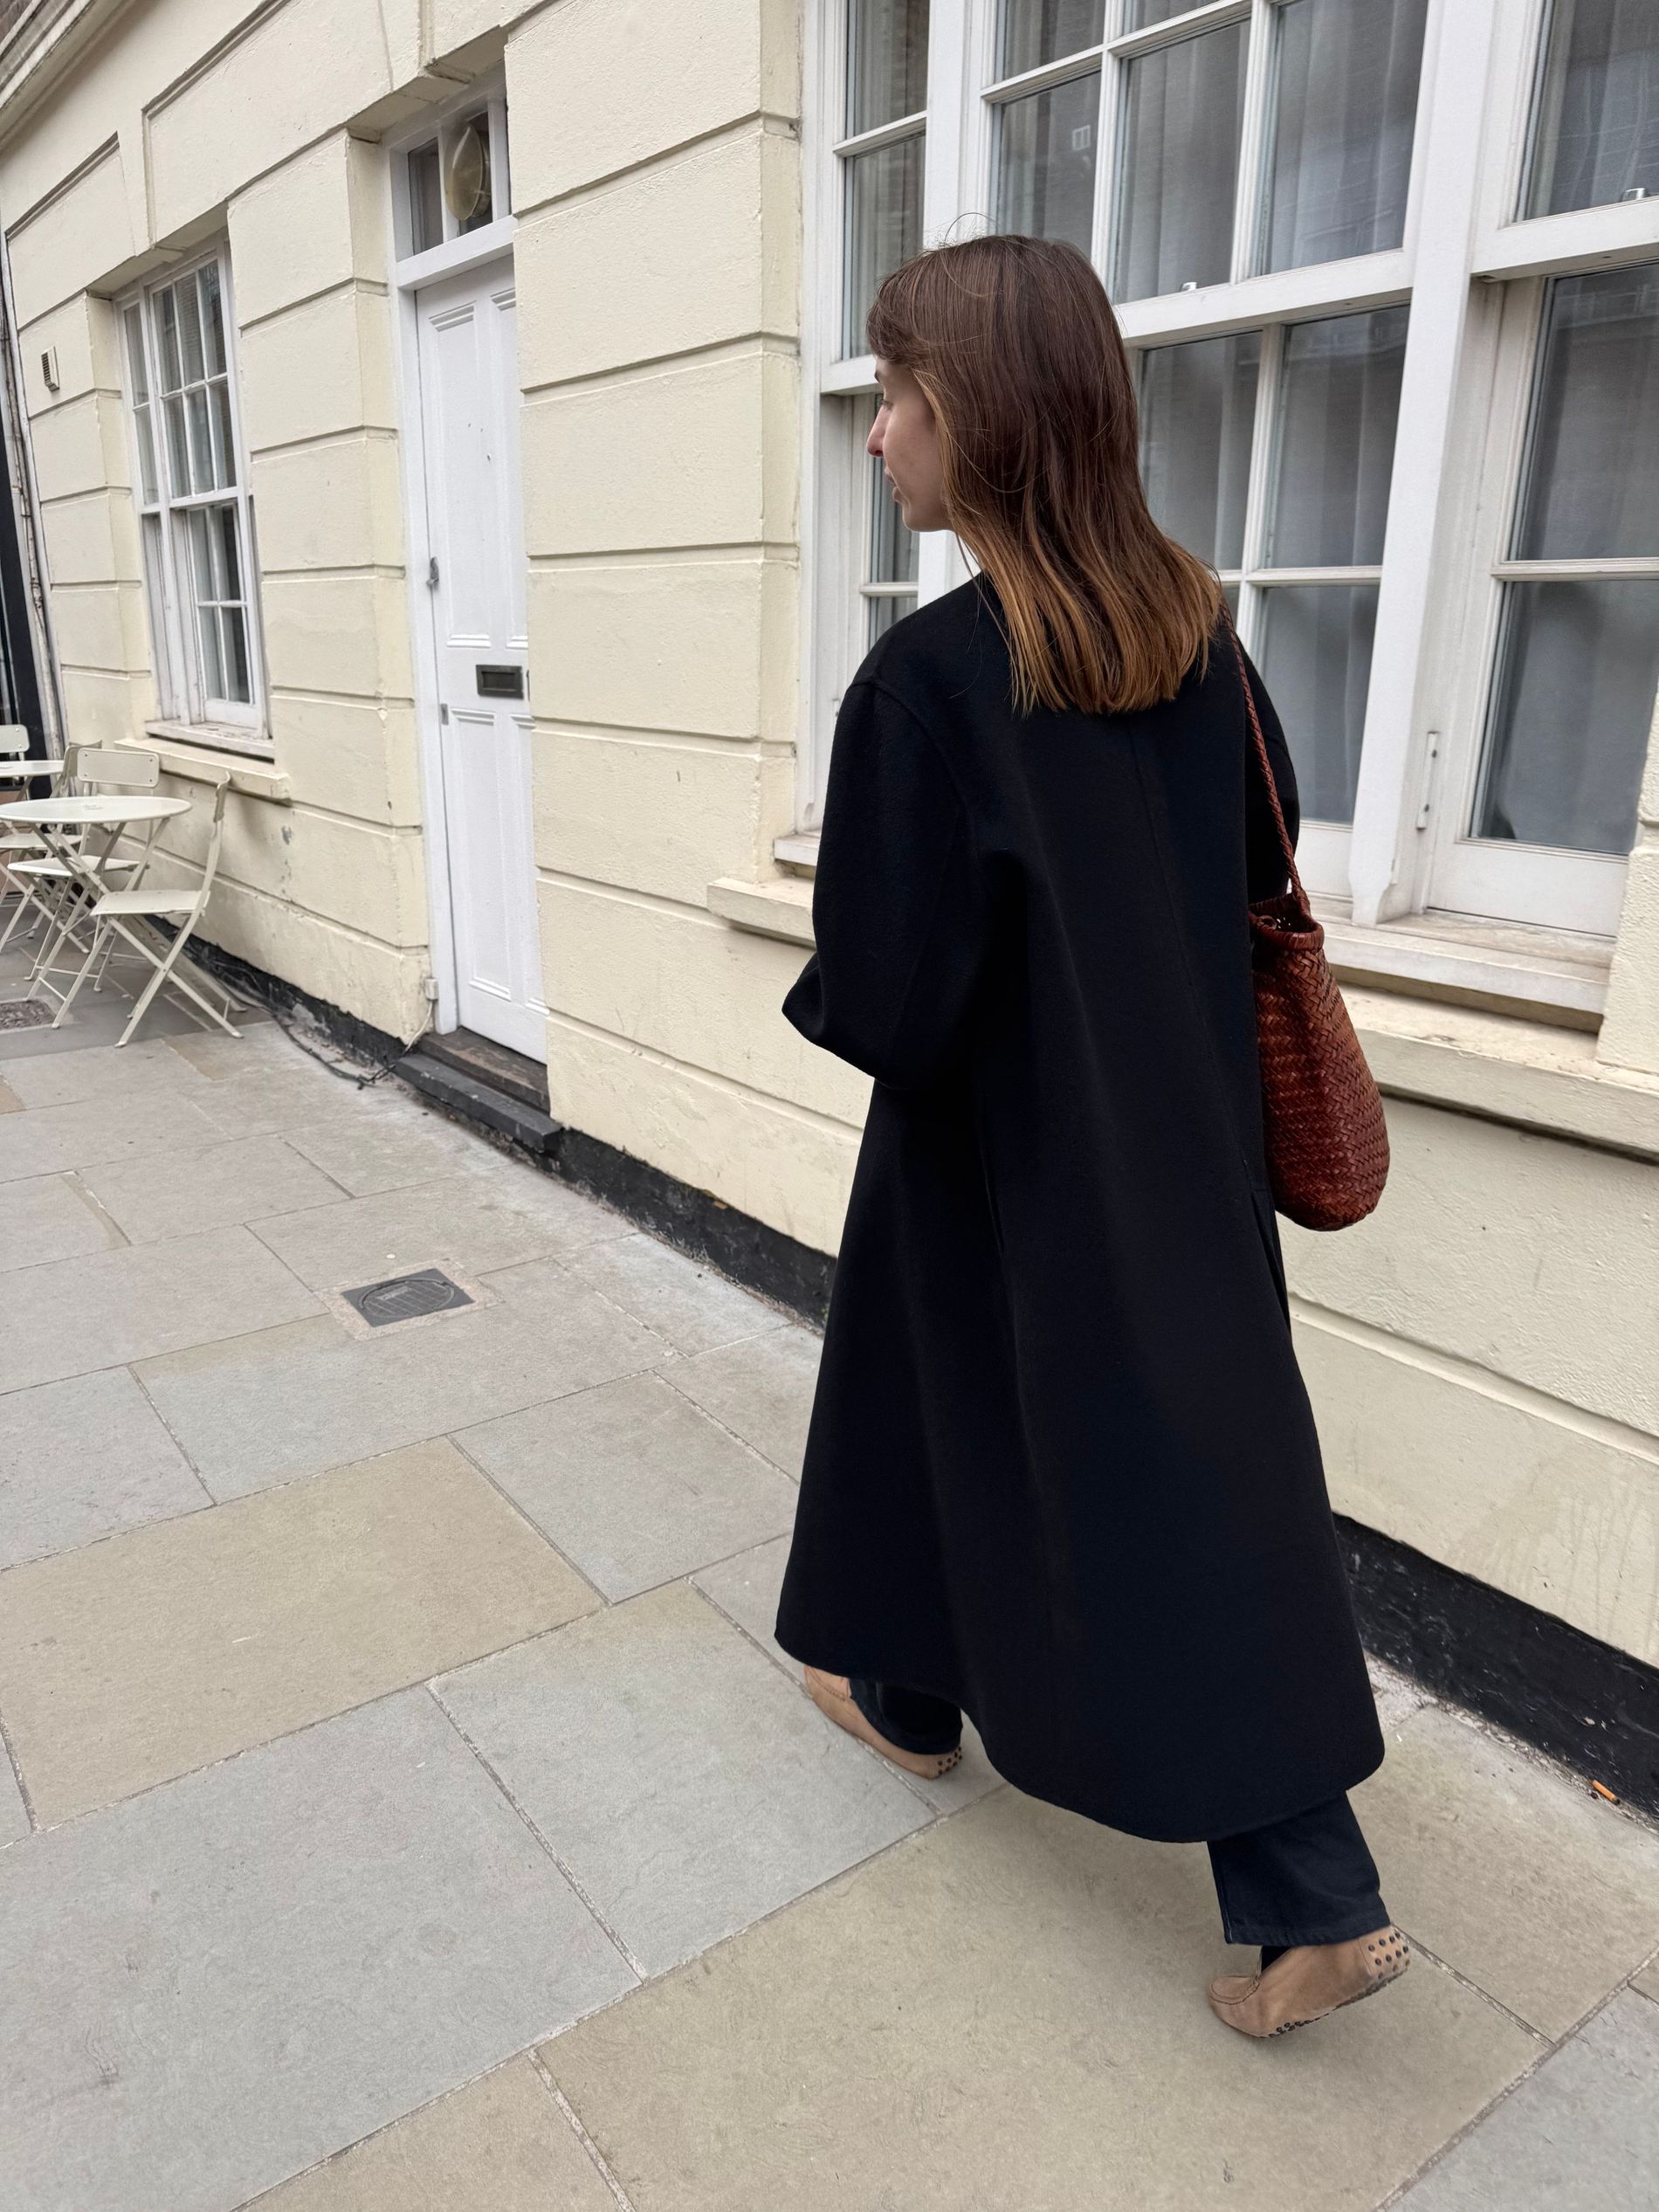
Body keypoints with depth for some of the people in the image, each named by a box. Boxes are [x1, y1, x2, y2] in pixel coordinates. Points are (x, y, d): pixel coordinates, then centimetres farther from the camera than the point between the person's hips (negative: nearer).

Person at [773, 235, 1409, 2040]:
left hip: (1007, 1159, -6)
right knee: (1204, 1451, 14)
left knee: (937, 1401, 20)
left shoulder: (928, 676, -23)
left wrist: (830, 994, -2)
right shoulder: (1192, 628, 0)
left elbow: (887, 1004, -23)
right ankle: (1315, 1903, 20)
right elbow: (1262, 861, 12)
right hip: (1178, 1136, 6)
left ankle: (912, 1699, 46)